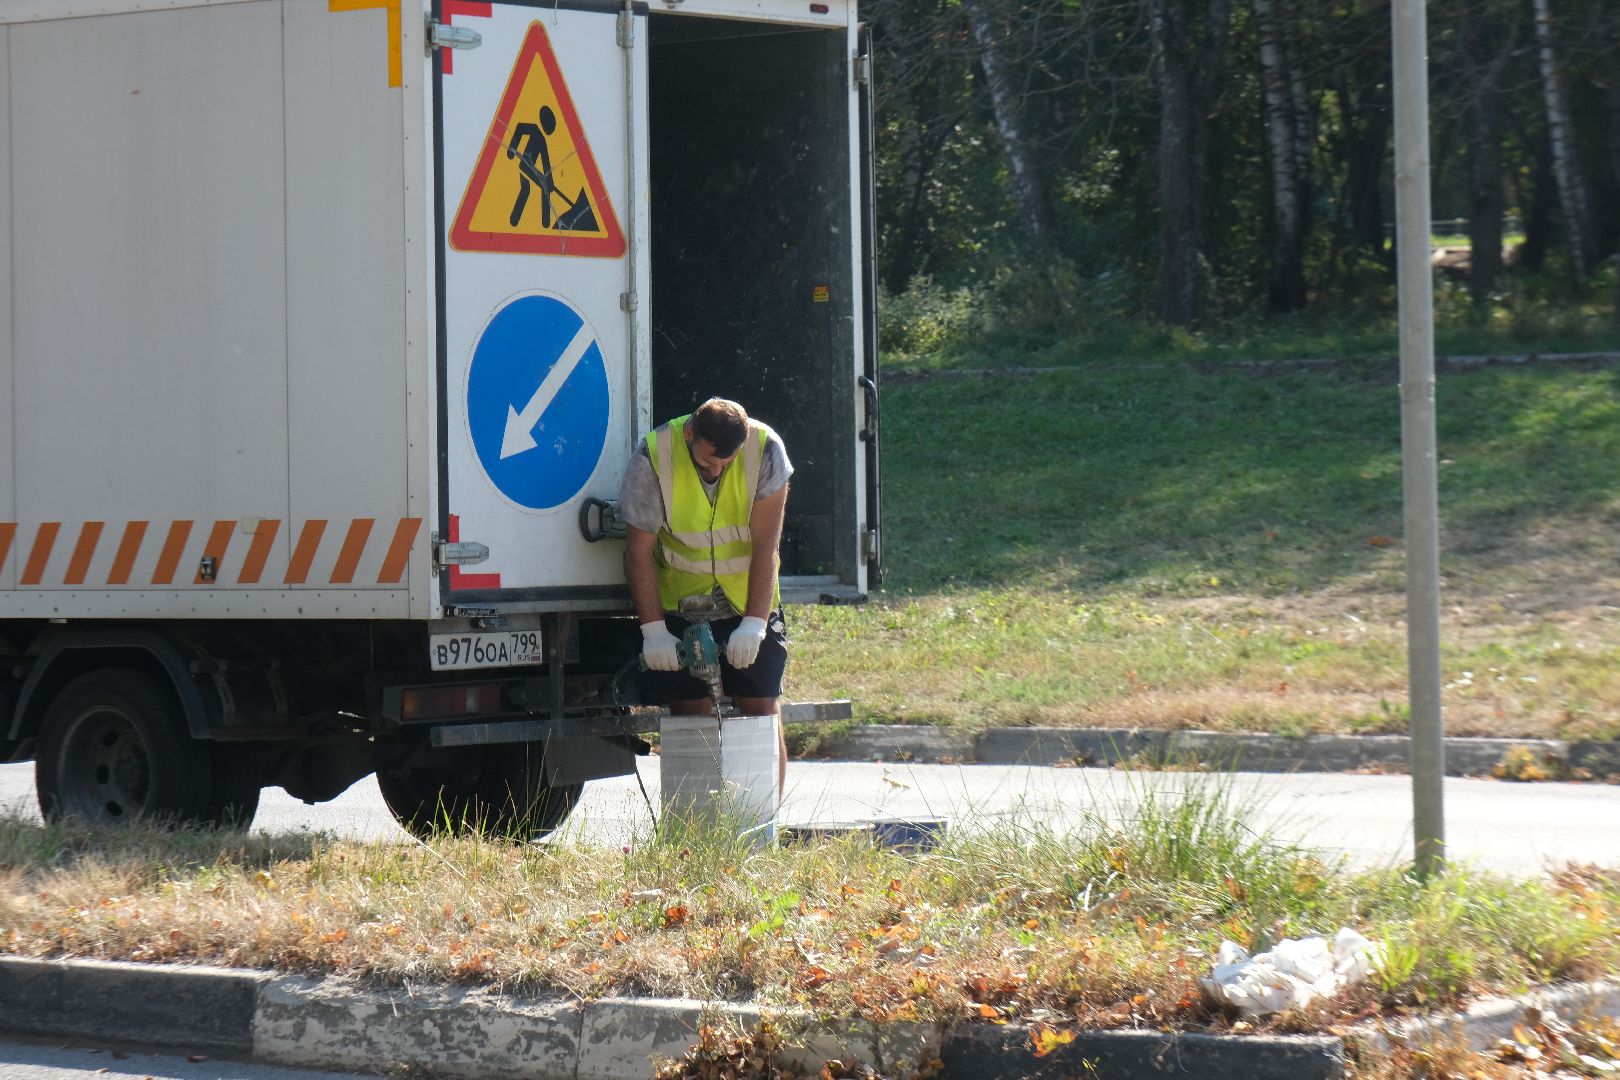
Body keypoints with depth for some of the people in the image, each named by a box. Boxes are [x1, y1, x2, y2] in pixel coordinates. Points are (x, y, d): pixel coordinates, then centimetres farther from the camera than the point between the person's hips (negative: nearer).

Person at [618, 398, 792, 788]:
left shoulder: (766, 449, -18)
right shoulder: (653, 458, -19)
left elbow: (766, 544, -16)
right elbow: (639, 549, -13)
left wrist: (754, 623, -22)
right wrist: (653, 629, -17)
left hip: (750, 600, 1)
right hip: (680, 604, -1)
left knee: (761, 709, -5)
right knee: (691, 713, -5)